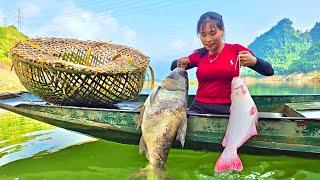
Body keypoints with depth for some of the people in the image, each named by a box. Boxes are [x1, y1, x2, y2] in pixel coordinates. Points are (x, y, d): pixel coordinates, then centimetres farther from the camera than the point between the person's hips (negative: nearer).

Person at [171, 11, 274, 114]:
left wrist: (254, 61, -20)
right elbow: (173, 67, 21)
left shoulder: (236, 50, 1)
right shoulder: (199, 55, 9)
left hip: (226, 110, -1)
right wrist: (180, 63, -1)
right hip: (198, 109, 1)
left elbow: (269, 71, 0)